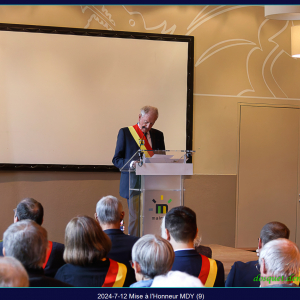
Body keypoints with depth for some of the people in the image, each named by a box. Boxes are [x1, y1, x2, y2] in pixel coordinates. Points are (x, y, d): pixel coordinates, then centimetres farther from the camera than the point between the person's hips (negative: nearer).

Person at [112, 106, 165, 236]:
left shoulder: (158, 135, 16)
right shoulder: (125, 132, 5)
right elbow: (116, 159, 3)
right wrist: (130, 164, -17)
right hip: (133, 184, -3)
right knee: (135, 218, -9)